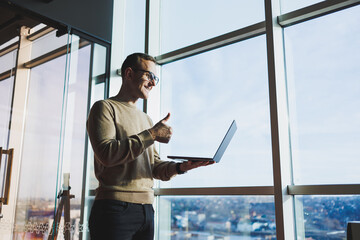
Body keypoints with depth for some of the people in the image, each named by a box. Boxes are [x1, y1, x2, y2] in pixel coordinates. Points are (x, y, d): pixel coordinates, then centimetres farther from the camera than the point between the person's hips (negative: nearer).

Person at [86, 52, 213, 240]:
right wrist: (151, 135, -14)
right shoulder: (105, 108, 0)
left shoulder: (145, 119, 21)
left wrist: (179, 167, -5)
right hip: (115, 208, -6)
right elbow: (106, 153, -17)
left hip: (146, 209, 7)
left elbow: (155, 167, 15)